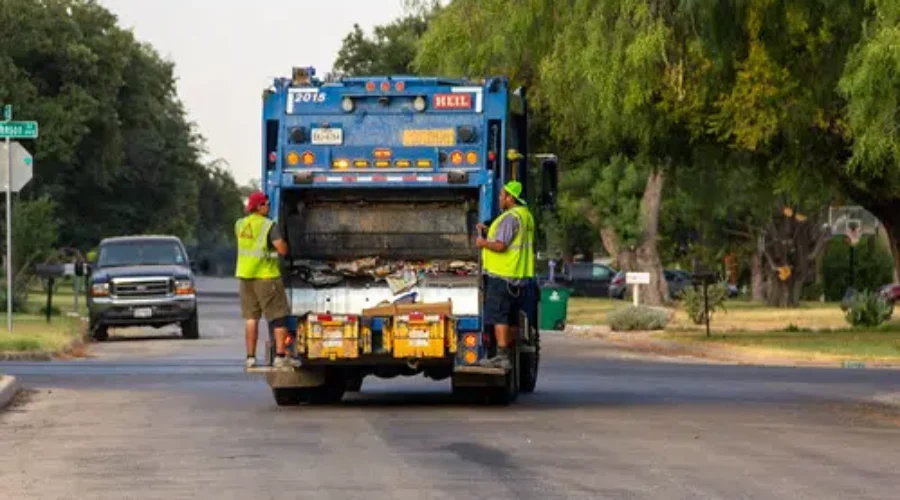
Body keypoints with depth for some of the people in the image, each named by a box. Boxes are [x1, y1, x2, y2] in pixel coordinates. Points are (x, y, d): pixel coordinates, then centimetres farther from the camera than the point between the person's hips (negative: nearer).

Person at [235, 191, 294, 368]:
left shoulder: (240, 224, 7)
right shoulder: (269, 225, -13)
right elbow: (282, 249, -19)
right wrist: (280, 239, 1)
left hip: (245, 274, 6)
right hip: (266, 275, -6)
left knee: (251, 317, 10)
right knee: (279, 316, 0)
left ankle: (250, 357, 8)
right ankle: (280, 356, -6)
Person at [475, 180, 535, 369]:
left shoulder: (510, 217, -16)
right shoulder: (526, 216, 14)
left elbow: (500, 246, -22)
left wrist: (483, 242, -5)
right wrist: (489, 231, 22)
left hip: (502, 275, -10)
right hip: (520, 275, 10)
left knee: (498, 316, -9)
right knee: (512, 318, 14)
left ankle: (501, 356, -15)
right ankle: (511, 356, 18)